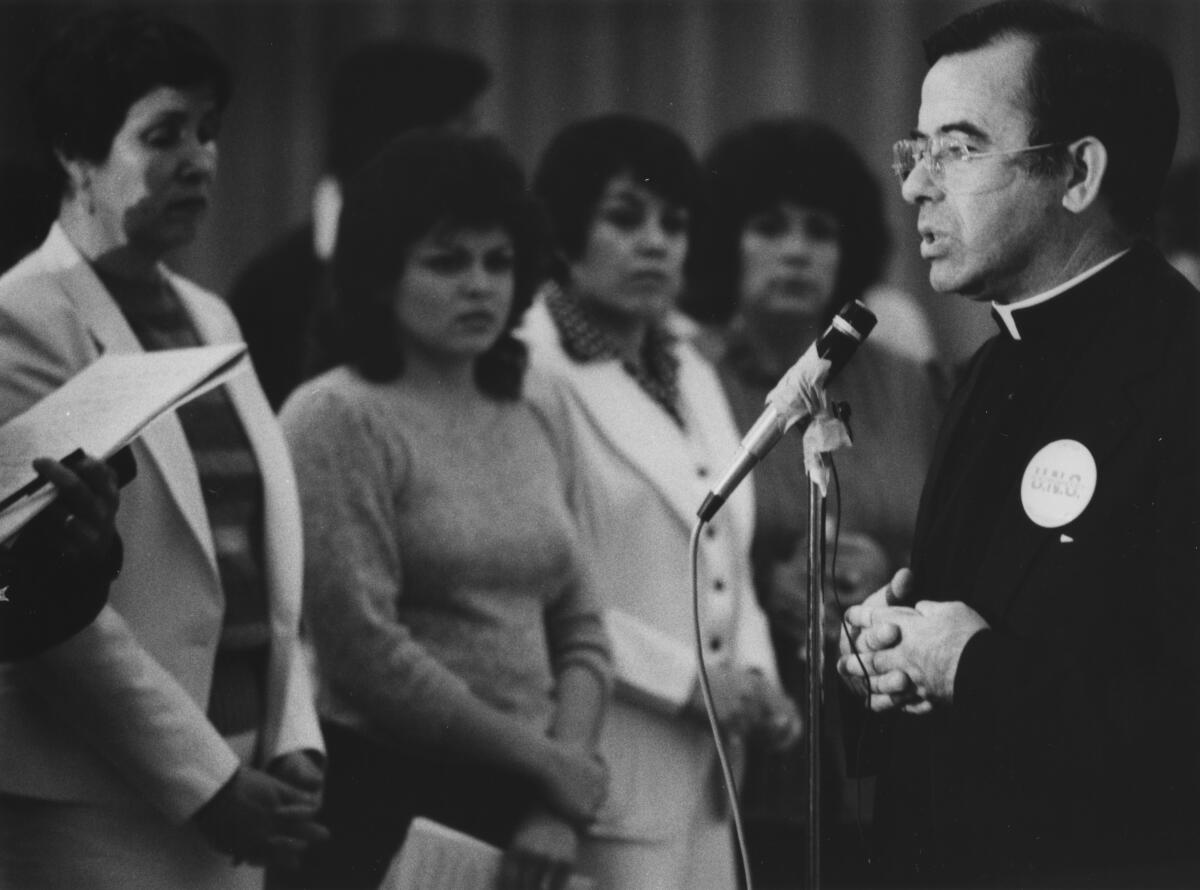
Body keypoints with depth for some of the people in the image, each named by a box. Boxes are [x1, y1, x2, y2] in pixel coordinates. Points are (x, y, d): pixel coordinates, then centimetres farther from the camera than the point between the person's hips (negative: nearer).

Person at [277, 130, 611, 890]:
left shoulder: (530, 427, 12)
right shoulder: (339, 419, -7)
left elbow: (580, 630, 12)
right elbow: (362, 644, -15)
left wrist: (562, 798, -5)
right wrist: (543, 762, -9)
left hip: (521, 808, 5)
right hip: (384, 802, -5)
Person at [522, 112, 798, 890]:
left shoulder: (693, 378, 18)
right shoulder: (534, 377, -10)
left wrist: (754, 675, 4)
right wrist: (688, 679, -13)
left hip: (702, 772, 8)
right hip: (607, 771, -8)